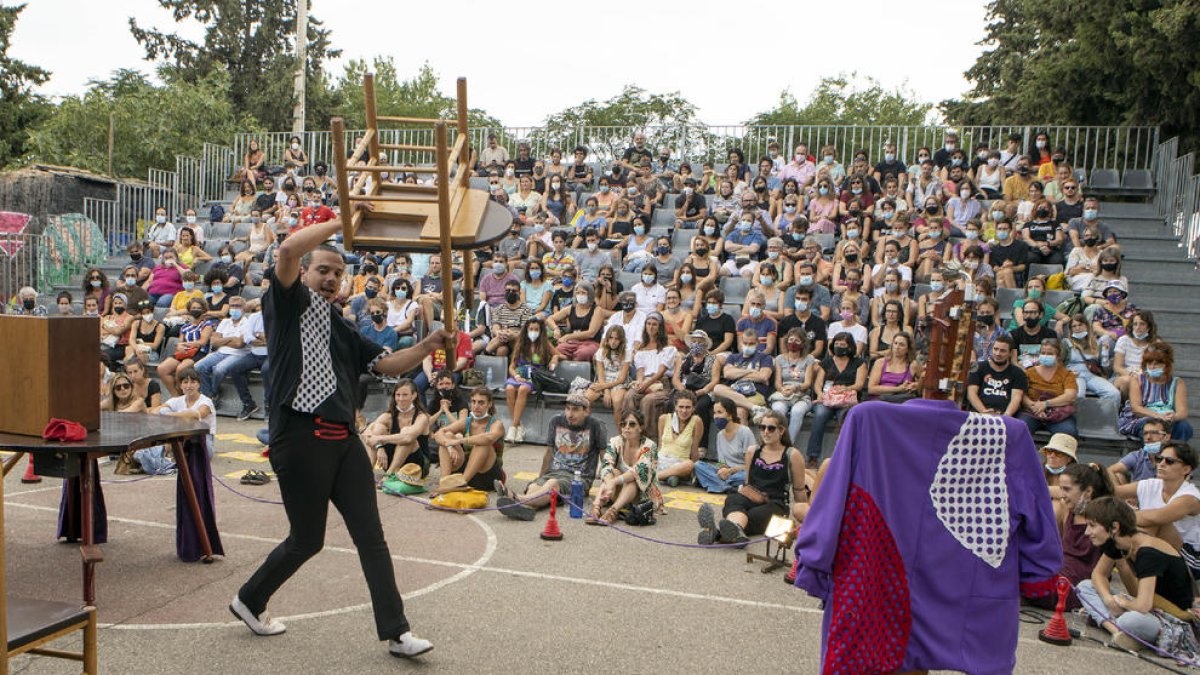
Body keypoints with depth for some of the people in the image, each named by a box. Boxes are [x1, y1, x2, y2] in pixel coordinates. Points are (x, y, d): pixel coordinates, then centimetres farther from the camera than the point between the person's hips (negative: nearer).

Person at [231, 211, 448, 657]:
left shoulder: (342, 329, 22)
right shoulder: (289, 303, 3)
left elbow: (388, 365, 18)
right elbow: (288, 249, -15)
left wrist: (428, 345, 2)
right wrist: (343, 222, -8)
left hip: (343, 440, 6)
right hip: (300, 438, -6)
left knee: (371, 537, 2)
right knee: (307, 539, 6)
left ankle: (396, 633, 6)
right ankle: (249, 600, 33)